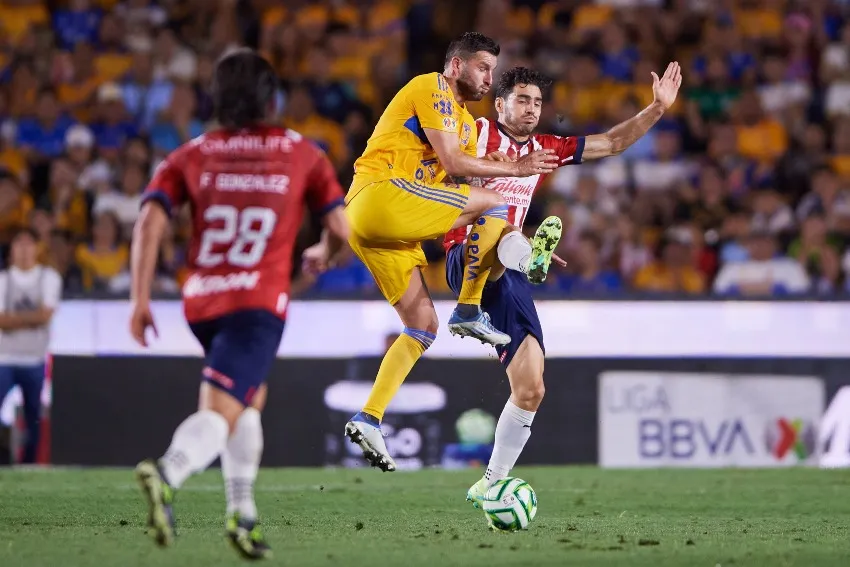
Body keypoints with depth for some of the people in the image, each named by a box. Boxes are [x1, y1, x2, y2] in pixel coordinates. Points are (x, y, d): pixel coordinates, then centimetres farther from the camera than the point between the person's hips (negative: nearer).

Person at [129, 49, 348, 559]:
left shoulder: (191, 156, 11)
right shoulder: (303, 154, 9)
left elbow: (150, 221, -3)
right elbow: (341, 230, 6)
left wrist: (141, 299, -2)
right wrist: (322, 255, 29)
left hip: (200, 301, 4)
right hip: (259, 301, -4)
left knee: (252, 396, 28)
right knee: (221, 413, -14)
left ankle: (242, 513, 25)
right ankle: (168, 473, -45)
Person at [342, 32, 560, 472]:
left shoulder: (466, 122, 27)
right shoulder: (431, 89, -2)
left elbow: (459, 189, 24)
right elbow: (453, 163, -11)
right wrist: (516, 168, -2)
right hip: (380, 192, -10)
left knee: (423, 326, 7)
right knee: (492, 202, -15)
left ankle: (368, 419, 3)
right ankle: (469, 311, -9)